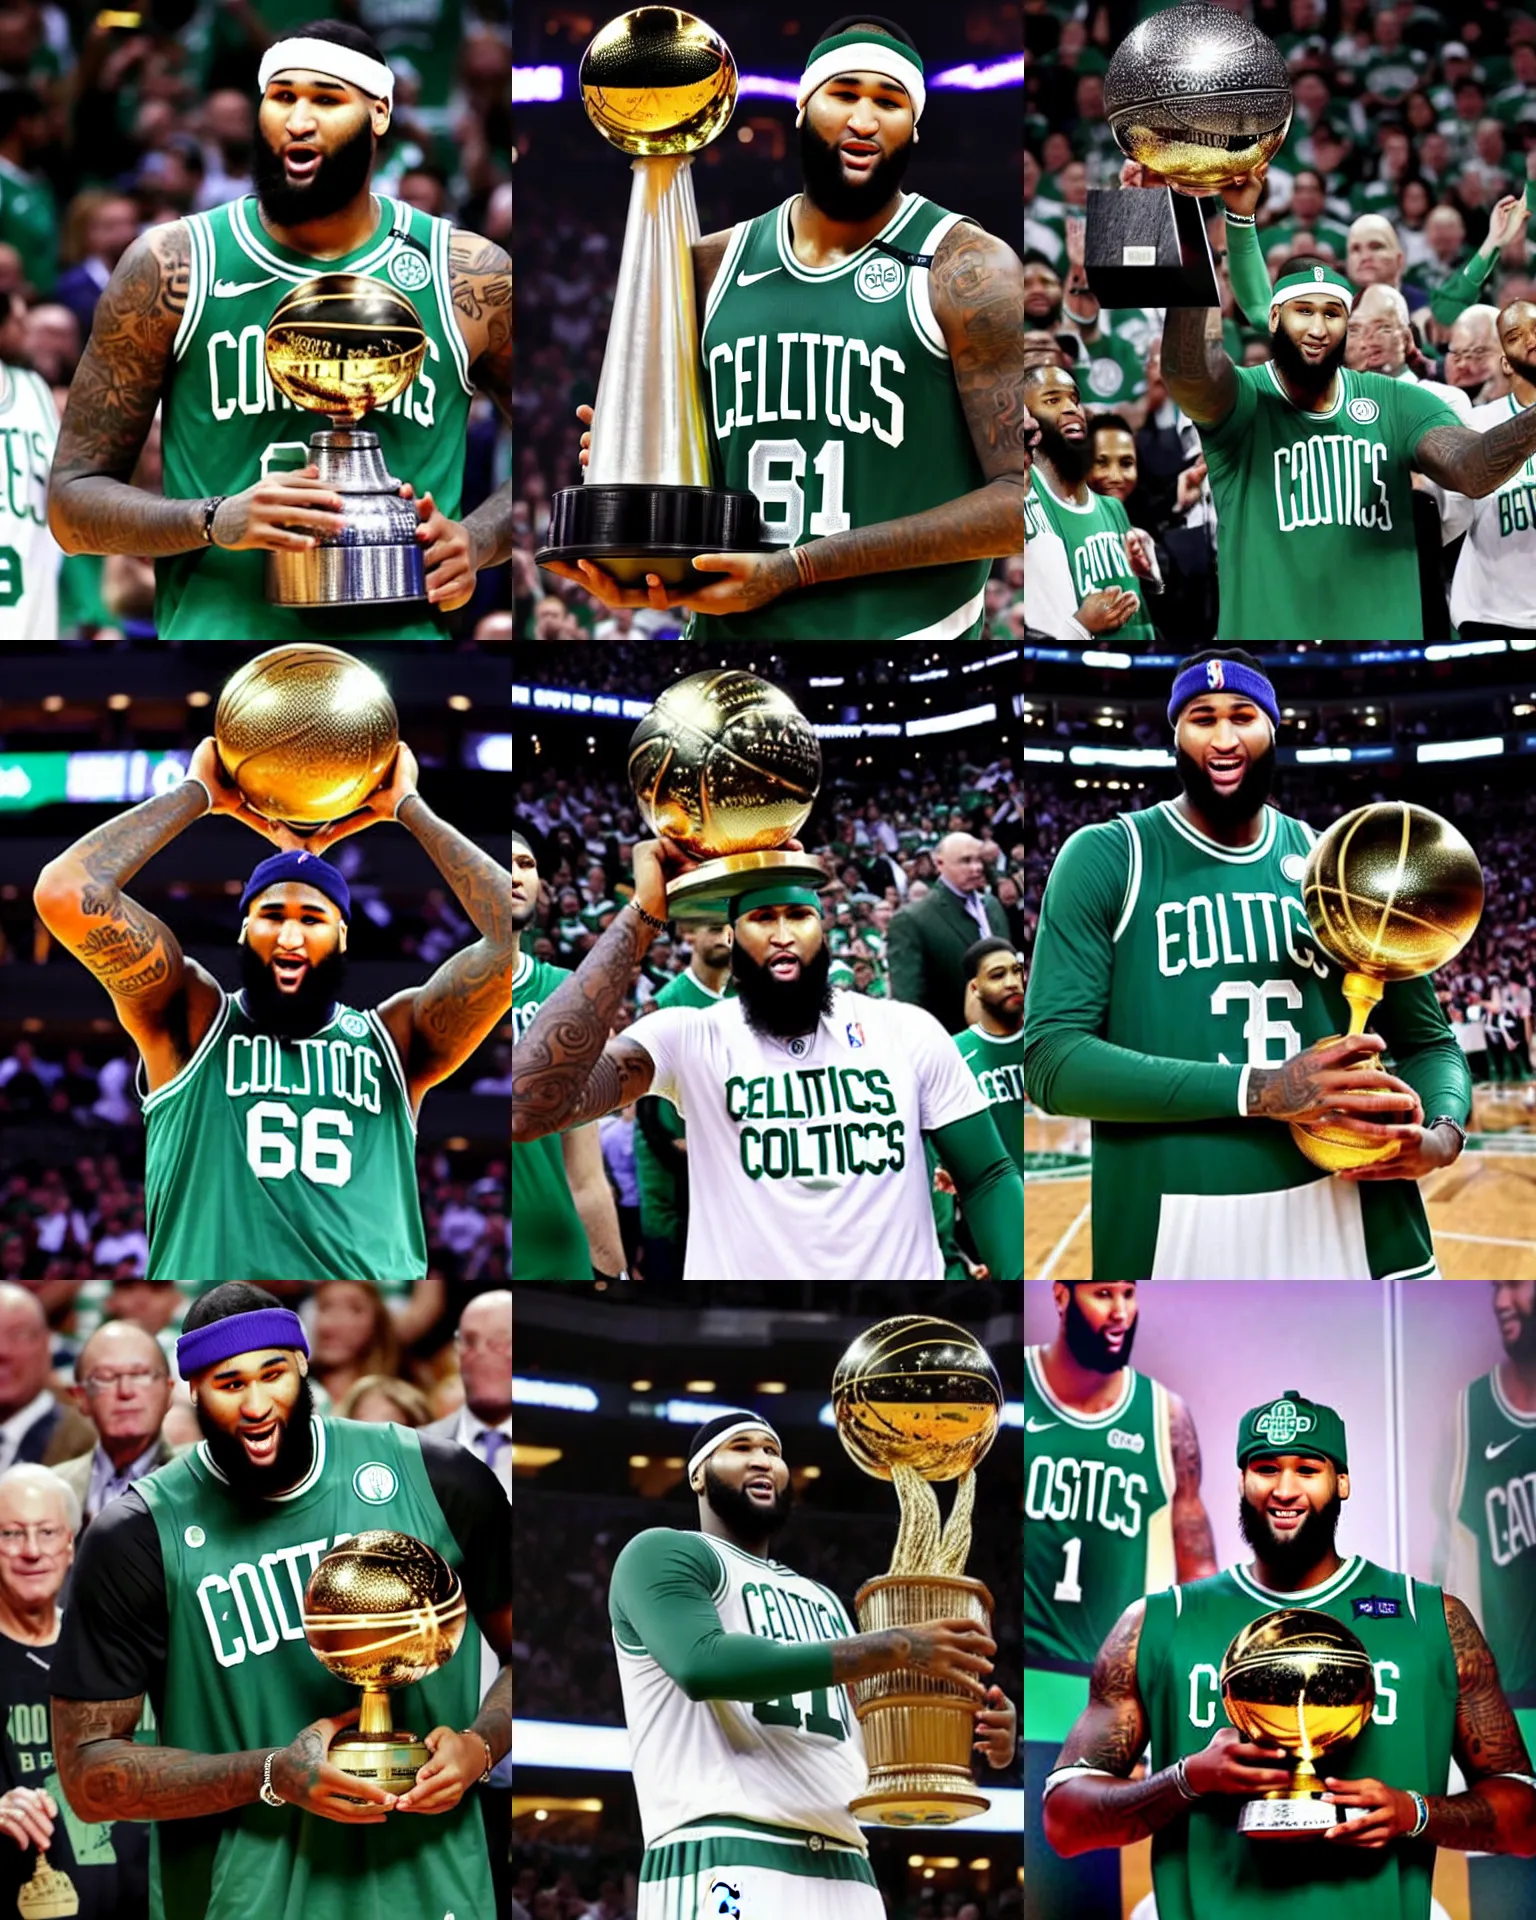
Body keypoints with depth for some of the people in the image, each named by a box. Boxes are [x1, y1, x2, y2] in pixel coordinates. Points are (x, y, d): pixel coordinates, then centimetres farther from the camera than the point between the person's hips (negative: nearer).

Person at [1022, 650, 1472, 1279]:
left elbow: (1427, 1042, 17)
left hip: (1349, 1221, 3)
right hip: (1178, 1229, -3)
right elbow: (1052, 1060, -10)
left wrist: (1444, 1132, -8)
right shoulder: (1106, 859, 0)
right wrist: (1260, 1091, -20)